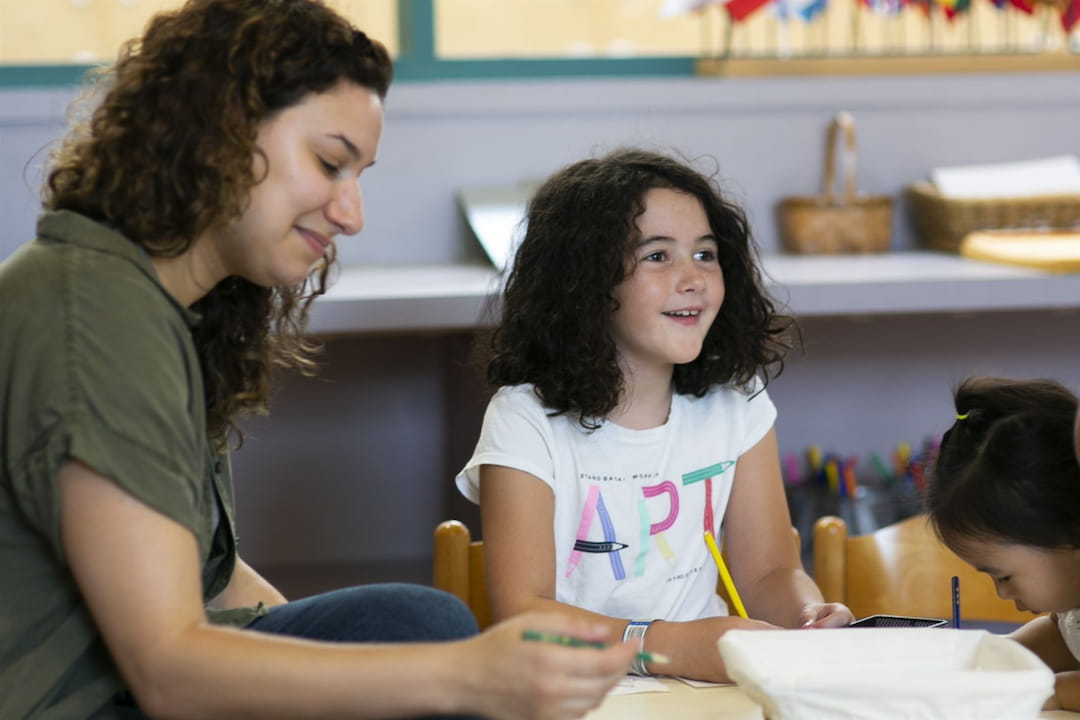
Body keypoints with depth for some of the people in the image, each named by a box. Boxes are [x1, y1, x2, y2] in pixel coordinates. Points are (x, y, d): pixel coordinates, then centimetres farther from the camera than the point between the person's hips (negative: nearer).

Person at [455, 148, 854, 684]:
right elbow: (520, 612, -18)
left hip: (704, 684, 4)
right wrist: (674, 646, -32)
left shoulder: (736, 405, 5)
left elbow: (767, 571, 9)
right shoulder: (527, 421, -10)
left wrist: (807, 615, -16)